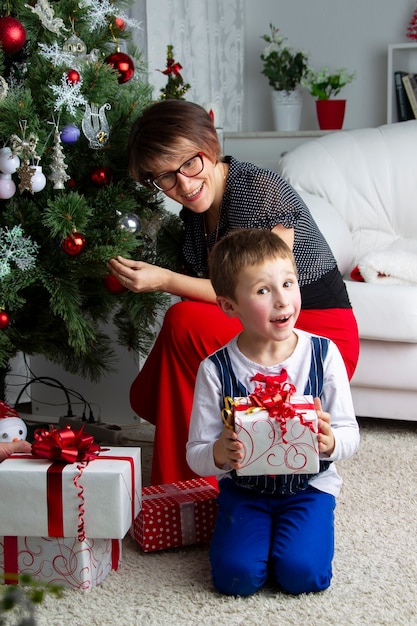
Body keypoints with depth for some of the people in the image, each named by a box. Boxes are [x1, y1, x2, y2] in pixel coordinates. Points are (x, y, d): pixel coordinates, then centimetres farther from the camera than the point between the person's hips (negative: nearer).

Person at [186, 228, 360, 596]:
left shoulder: (323, 354, -10)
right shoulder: (216, 370, -12)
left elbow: (350, 435, -6)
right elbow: (196, 456, -8)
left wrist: (330, 443, -30)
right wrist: (220, 453, -32)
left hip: (309, 486, 0)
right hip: (244, 488, 0)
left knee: (301, 574, -20)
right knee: (236, 576, -19)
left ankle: (299, 527, 13)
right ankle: (252, 527, 13)